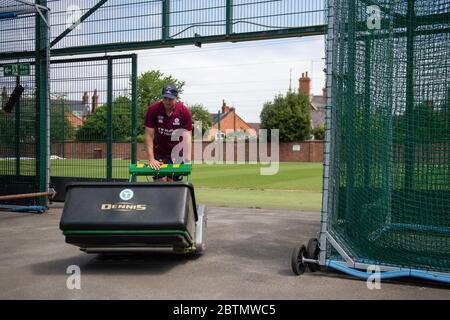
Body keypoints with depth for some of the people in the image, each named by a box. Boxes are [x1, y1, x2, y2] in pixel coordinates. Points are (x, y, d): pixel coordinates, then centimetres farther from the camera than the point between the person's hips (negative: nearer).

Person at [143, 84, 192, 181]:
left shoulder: (184, 111, -14)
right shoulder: (153, 109, -14)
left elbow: (187, 136, -16)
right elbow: (148, 136, -13)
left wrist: (187, 159, -27)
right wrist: (151, 159, -19)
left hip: (177, 153, 0)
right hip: (159, 153, 0)